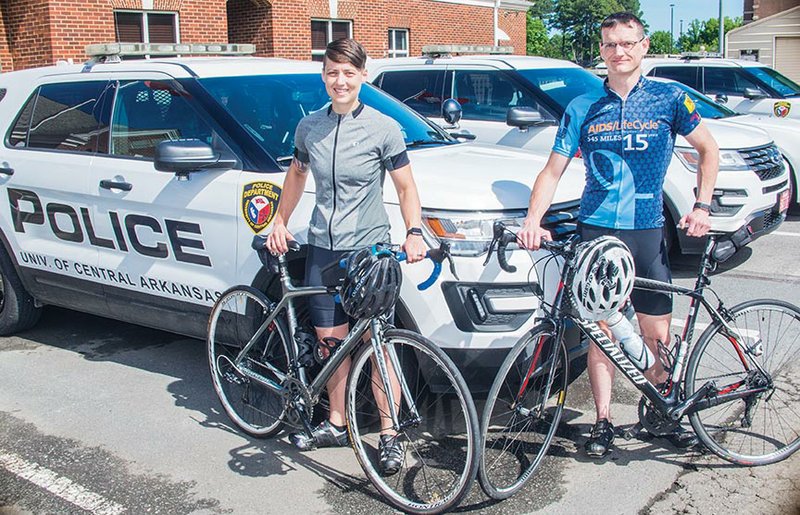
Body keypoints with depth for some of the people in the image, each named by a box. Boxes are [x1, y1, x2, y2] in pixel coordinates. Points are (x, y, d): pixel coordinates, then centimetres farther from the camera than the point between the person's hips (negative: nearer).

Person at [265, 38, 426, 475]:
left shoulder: (383, 129, -6)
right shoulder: (309, 127, 6)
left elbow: (406, 188, -3)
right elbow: (296, 176, 21)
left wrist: (414, 233, -18)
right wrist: (279, 223, 14)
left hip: (369, 249, -4)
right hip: (323, 250, 4)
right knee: (331, 341, 11)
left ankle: (389, 435, 10)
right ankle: (336, 424, 26)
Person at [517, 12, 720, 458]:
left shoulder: (668, 99, 3)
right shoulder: (583, 108, 4)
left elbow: (709, 150, 12)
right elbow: (554, 171, 3)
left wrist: (702, 207, 2)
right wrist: (533, 220, -12)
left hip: (647, 230, 0)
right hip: (596, 229, 0)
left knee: (658, 333, 2)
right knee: (601, 329, 4)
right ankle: (604, 420, 15)